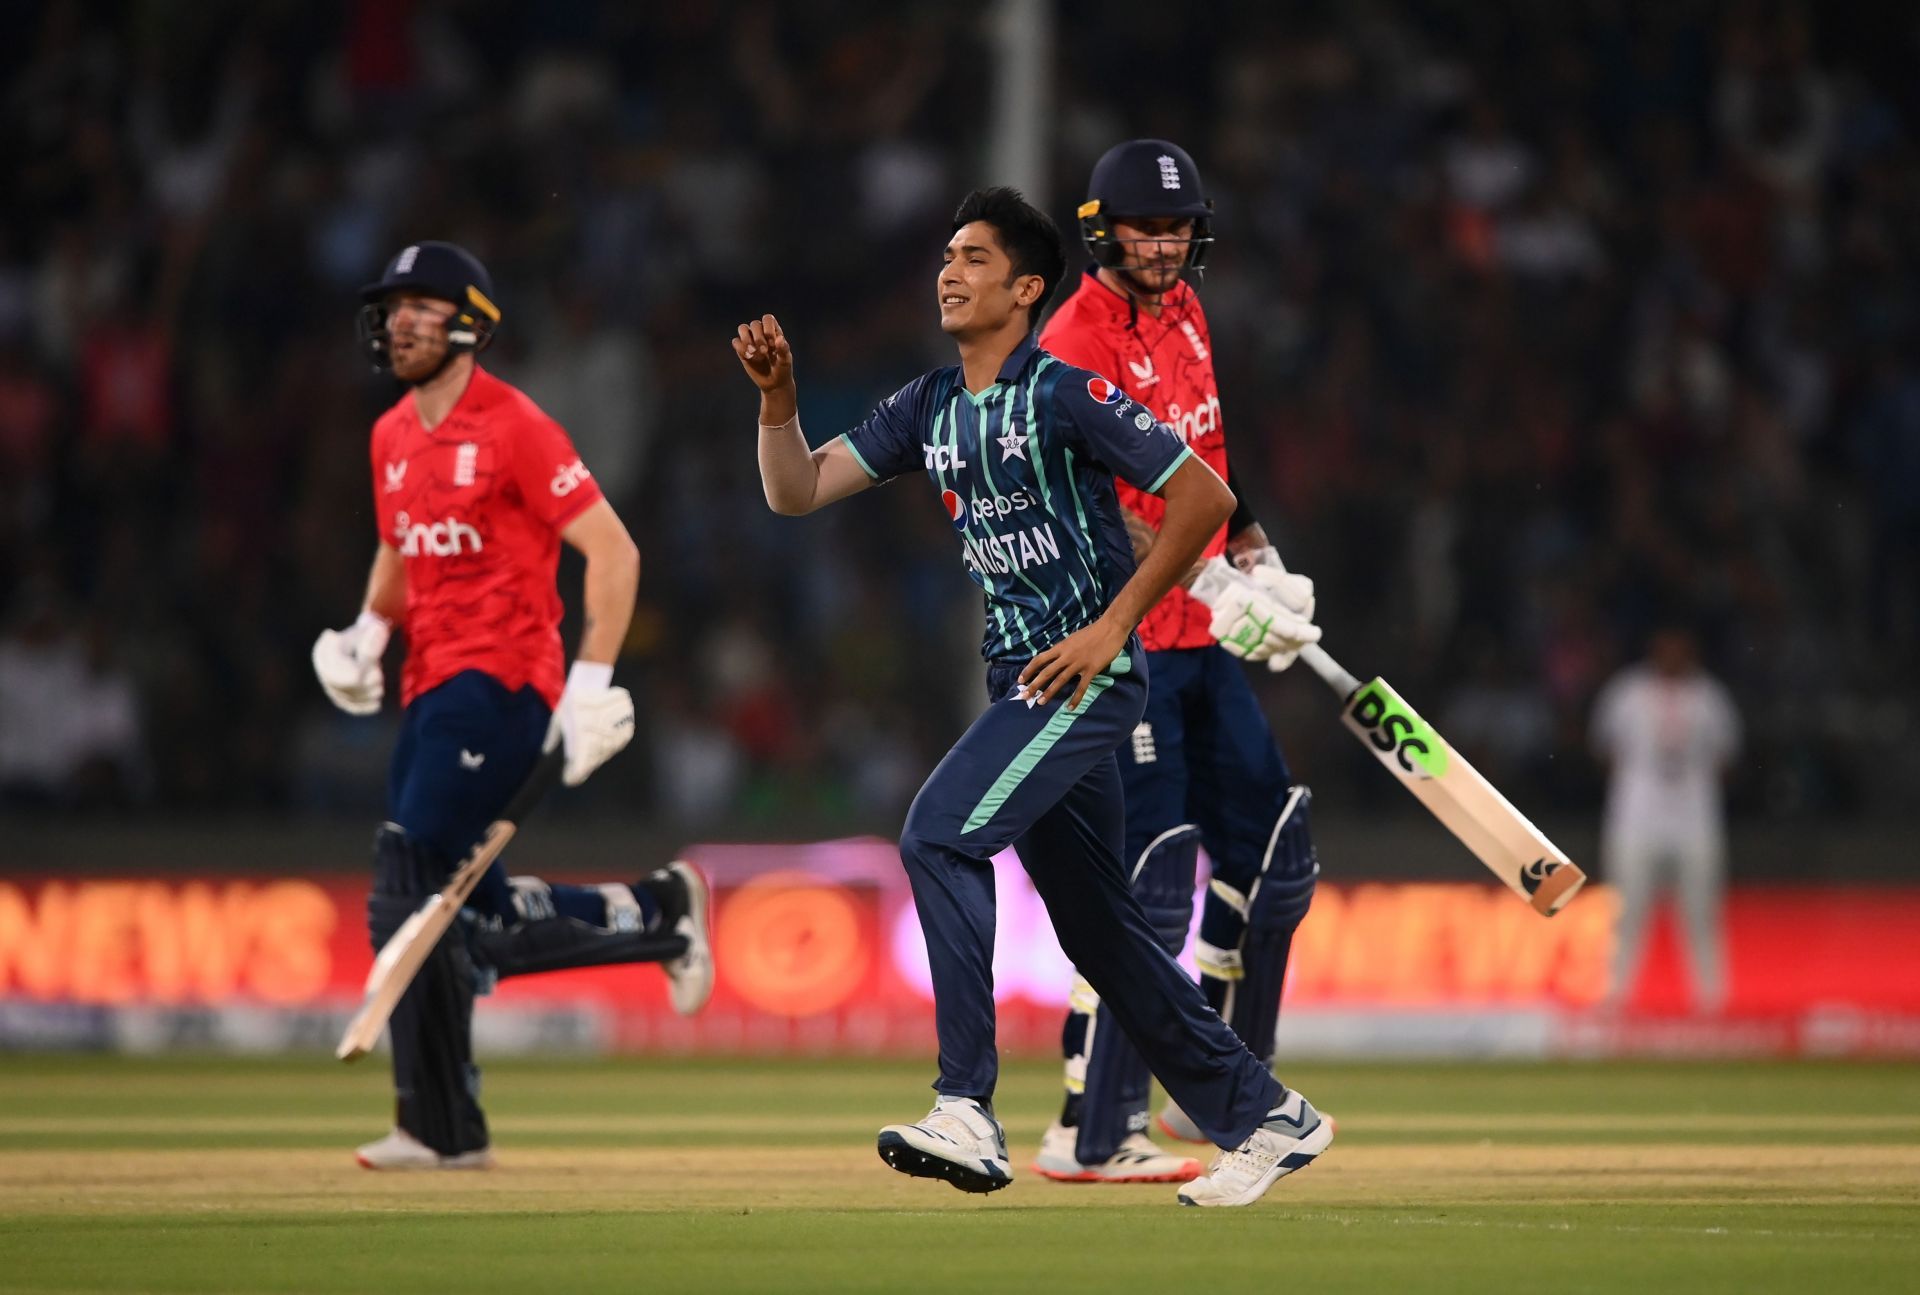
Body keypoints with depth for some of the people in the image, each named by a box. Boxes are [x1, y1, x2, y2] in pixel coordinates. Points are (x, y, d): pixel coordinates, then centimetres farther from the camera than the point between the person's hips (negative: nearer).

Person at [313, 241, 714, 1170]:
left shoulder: (515, 429, -10)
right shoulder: (392, 437, 14)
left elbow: (613, 551, -12)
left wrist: (592, 685, -18)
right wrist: (368, 632, 11)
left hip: (500, 685, -9)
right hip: (432, 693, 9)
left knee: (408, 902, -15)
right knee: (470, 911, 7)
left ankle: (441, 1127, -6)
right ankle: (653, 914, 23)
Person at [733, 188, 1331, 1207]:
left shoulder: (1065, 394, -12)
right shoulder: (928, 408, 11)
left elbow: (1205, 497, -13)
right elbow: (797, 491, 8)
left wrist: (1113, 624, -14)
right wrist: (777, 396, -9)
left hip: (1088, 674, -9)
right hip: (1021, 682, 9)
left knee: (940, 835, -22)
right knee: (1096, 924, 11)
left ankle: (968, 1112, -24)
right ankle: (1265, 1119, 22)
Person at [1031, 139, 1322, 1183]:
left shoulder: (1182, 311, 12)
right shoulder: (1076, 342, -15)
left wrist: (1256, 557, 11)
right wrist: (1209, 583, -32)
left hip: (1201, 640, 9)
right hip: (1122, 640, -9)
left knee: (1271, 853, 13)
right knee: (1152, 881, -12)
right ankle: (1091, 1134, -7)